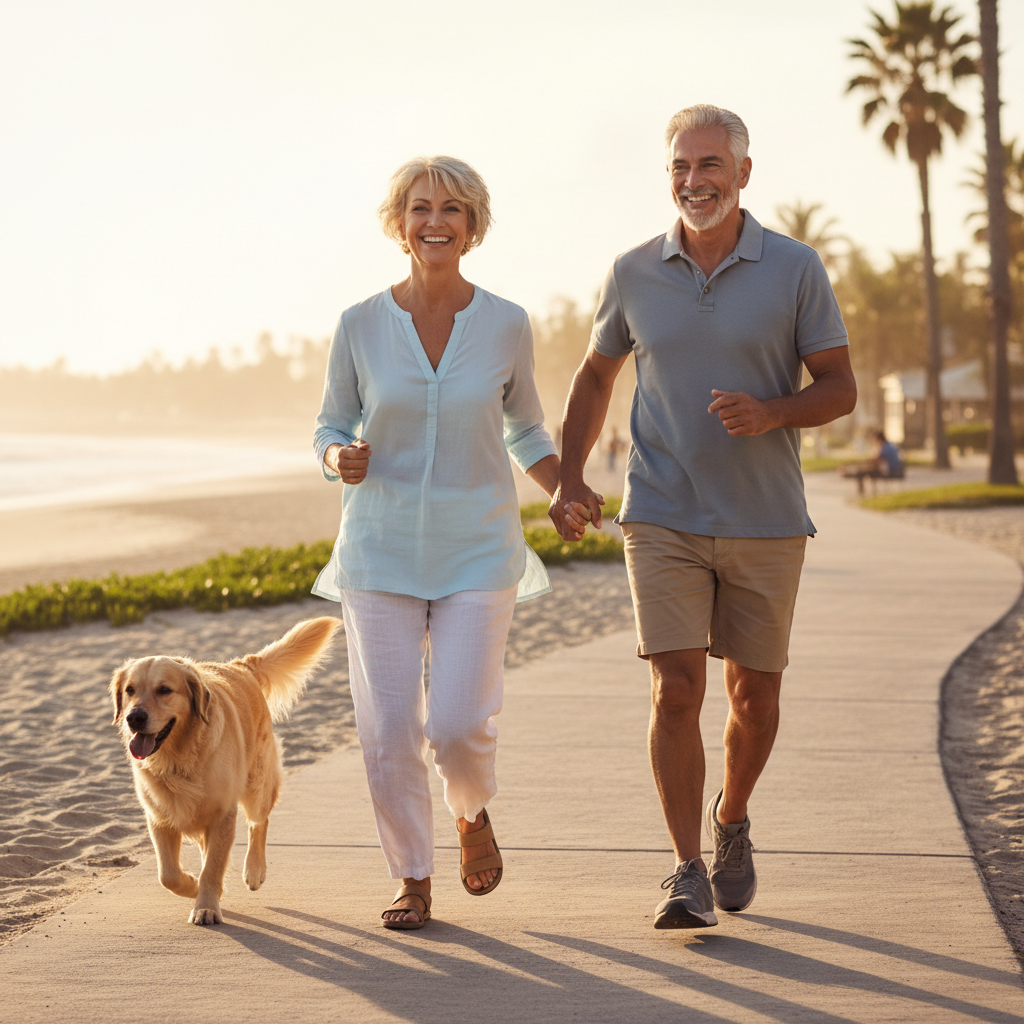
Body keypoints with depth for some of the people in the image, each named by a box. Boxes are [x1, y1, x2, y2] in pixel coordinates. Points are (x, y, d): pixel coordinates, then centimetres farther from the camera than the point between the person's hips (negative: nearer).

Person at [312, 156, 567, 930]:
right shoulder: (360, 326, -3)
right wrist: (342, 459, -15)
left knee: (459, 722, -13)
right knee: (388, 732, -3)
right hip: (382, 552, 1)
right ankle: (414, 881, 19)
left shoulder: (507, 326, -1)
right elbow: (332, 426, 9)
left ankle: (473, 813, 22)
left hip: (478, 552, 0)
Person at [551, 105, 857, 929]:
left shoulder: (795, 269, -3)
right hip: (664, 520, 0)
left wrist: (769, 412, -22)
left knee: (755, 694, 10)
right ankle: (688, 872, -4)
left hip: (766, 521, 0)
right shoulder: (634, 273, 2)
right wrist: (570, 480, 7)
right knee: (677, 687, -11)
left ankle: (732, 819, 38)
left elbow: (840, 389, -2)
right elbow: (596, 375, 17)